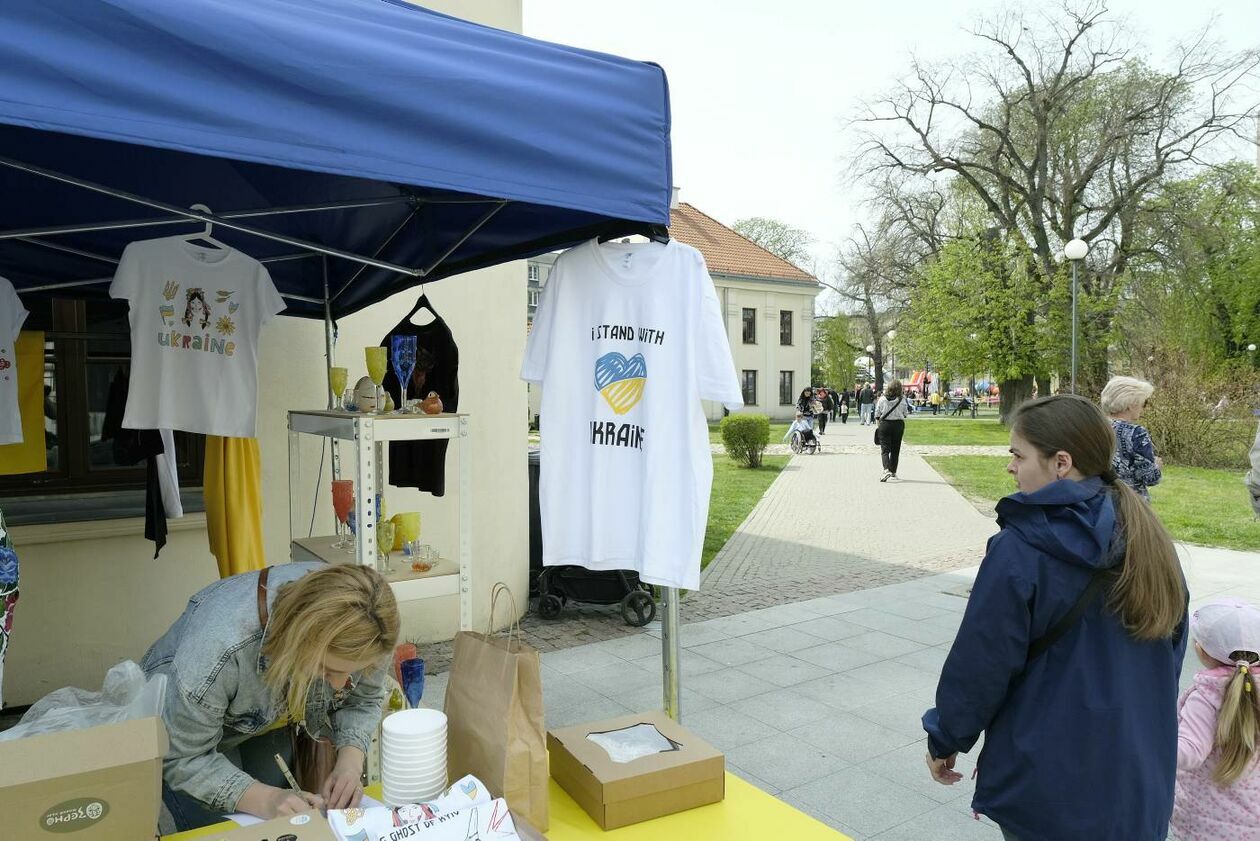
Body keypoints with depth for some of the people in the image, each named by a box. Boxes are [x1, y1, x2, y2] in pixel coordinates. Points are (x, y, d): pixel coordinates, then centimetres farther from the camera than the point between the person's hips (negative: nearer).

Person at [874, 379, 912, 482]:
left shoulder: (882, 398, -5)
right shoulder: (902, 400, -8)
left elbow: (877, 413, 0)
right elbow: (906, 414, 0)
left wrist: (878, 425, 12)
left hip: (885, 424, -1)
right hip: (898, 424, 1)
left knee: (885, 449, -1)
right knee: (895, 450, 12)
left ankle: (886, 470, -23)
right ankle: (893, 473, 19)